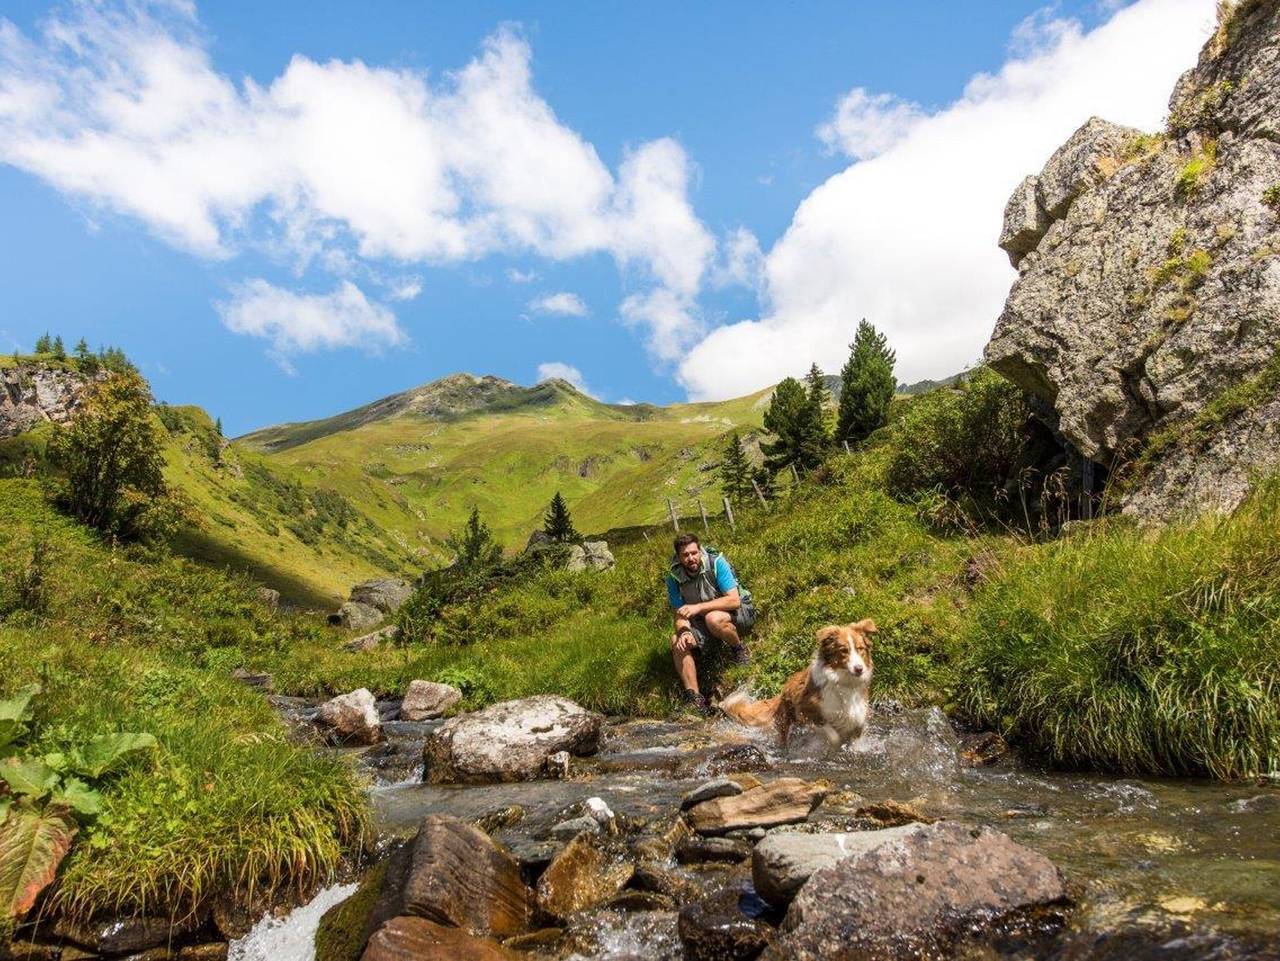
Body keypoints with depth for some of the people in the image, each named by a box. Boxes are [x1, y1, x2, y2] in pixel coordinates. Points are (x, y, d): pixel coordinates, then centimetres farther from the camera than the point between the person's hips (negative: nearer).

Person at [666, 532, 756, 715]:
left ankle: (739, 649, -6)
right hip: (702, 622, 5)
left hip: (739, 613, -4)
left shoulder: (716, 563, -20)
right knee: (677, 642, -20)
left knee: (713, 619, -37)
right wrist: (684, 632, -30)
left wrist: (698, 607, -33)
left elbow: (734, 600, -26)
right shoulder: (674, 578, -8)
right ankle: (694, 698, -16)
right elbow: (679, 614, -7)